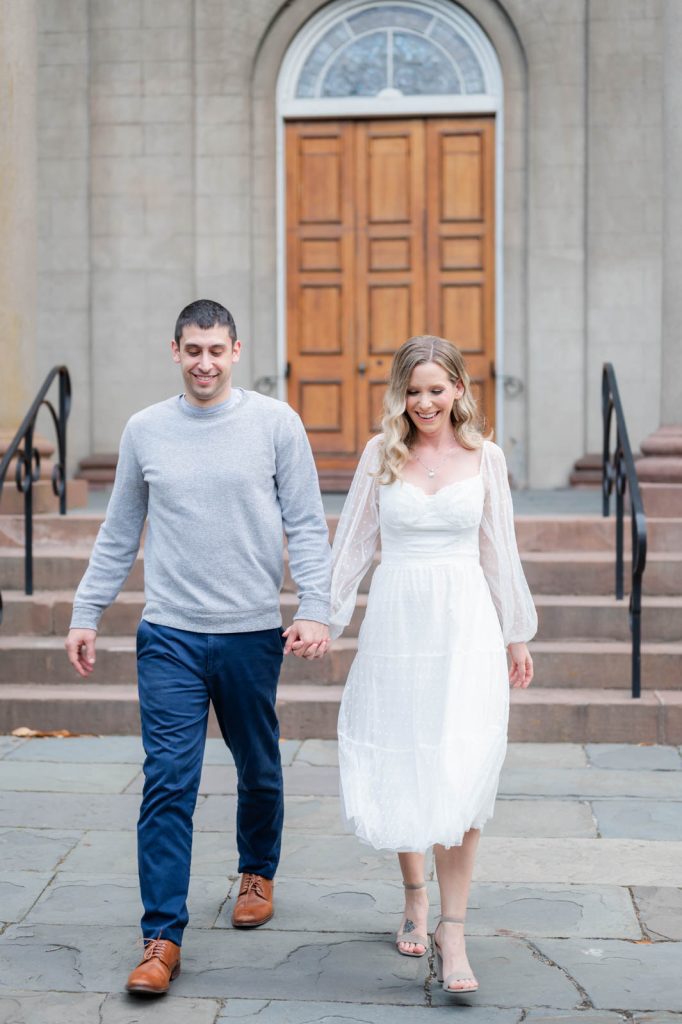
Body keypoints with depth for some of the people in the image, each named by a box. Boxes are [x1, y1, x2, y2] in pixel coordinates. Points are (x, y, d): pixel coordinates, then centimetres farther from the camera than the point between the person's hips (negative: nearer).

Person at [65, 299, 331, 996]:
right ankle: (162, 939, -2)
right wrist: (86, 614, 10)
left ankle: (257, 873, 42)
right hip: (169, 634, 0)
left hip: (252, 633, 0)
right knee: (167, 783, -6)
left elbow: (307, 527, -1)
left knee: (259, 770, 15)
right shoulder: (144, 430, 5)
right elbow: (118, 535, 13)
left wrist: (313, 609, -11)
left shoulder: (275, 424, -1)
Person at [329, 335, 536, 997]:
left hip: (465, 625, -1)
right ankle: (414, 896, 30)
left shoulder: (484, 457, 4)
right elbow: (352, 542, 7)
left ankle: (452, 930, -2)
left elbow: (499, 551, 11)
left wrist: (517, 636, 14)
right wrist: (325, 620, 5)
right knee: (397, 771, 8)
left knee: (460, 777, -8)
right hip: (396, 621, 1)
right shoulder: (381, 454, 3)